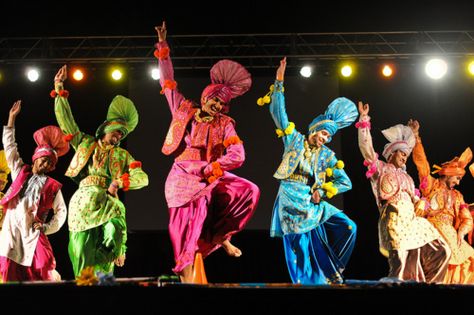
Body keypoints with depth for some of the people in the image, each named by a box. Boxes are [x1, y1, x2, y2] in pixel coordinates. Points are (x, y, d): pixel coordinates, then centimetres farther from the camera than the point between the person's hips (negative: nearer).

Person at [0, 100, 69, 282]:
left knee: (43, 270, -14)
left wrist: (48, 227, -3)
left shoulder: (52, 186, 7)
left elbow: (61, 211, 12)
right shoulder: (20, 172, 13)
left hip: (33, 232, -2)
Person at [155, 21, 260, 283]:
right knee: (190, 231, -15)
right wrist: (163, 48, 3)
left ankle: (220, 235, -4)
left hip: (211, 178, 3)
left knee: (248, 191, -17)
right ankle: (190, 279, -11)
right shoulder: (185, 111, 7)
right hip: (183, 179, -3)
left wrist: (209, 168, -12)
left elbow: (237, 156, -4)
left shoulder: (225, 125, 7)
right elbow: (168, 82, 8)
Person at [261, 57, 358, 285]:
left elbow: (345, 183, 8)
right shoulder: (294, 140, 6)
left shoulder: (327, 156, 10)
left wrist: (322, 192, -5)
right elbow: (278, 112, 0)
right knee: (301, 249, -8)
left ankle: (332, 271, 2)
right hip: (291, 204, -3)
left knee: (348, 227, -10)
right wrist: (279, 83, -6)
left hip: (312, 203, 3)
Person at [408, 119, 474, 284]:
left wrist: (461, 232, -7)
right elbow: (421, 161, 3)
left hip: (450, 233, 5)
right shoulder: (431, 185, 11)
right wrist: (416, 137, -4)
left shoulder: (457, 196, 22)